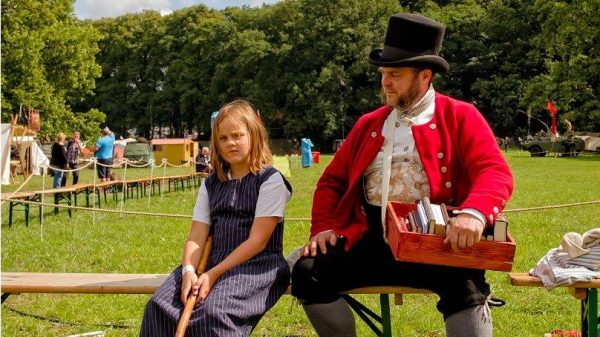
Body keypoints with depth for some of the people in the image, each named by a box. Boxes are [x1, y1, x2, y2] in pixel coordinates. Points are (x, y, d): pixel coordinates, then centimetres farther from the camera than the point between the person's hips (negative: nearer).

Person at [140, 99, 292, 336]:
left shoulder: (270, 180, -4)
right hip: (214, 262, 6)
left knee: (213, 311, -34)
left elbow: (257, 241, -11)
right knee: (160, 307, -19)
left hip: (257, 266, -6)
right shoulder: (211, 184, 16)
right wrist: (189, 270, -14)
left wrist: (214, 275, -17)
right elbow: (196, 236, 7)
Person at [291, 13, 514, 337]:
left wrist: (474, 213, -31)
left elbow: (495, 172, -8)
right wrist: (323, 227, 3)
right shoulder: (368, 124, 20)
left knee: (465, 284, -35)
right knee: (307, 273, -17)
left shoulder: (460, 117, 6)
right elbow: (332, 181, 23)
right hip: (370, 237, 5)